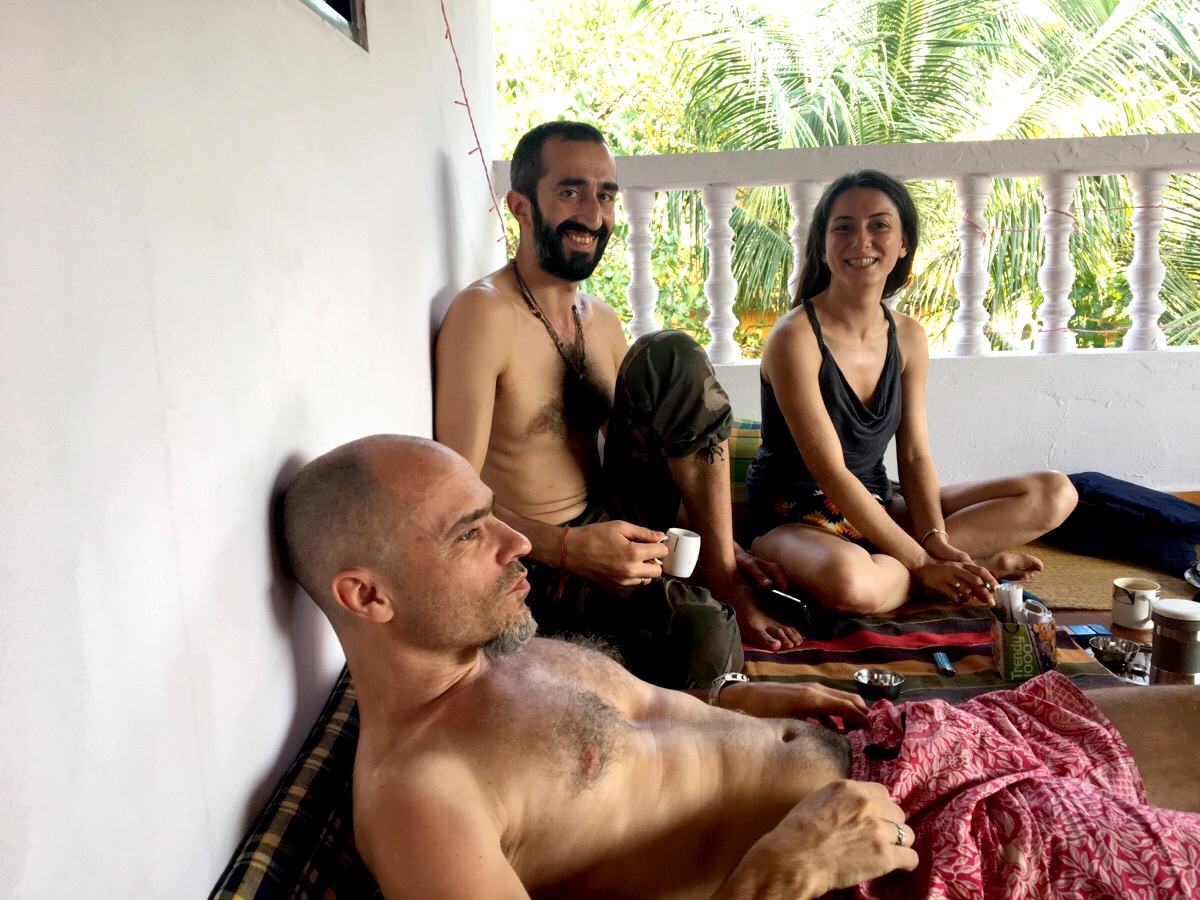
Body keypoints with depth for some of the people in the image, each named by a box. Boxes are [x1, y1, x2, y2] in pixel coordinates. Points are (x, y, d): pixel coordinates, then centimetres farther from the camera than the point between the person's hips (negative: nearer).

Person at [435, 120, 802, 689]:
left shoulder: (603, 323, 10)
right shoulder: (485, 314, -15)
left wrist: (718, 546, 5)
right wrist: (568, 547, -32)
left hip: (608, 531, 8)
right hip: (539, 571, -7)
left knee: (671, 357, -10)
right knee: (703, 630, -35)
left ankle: (726, 586, -9)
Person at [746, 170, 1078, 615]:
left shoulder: (908, 336, 4)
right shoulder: (795, 337, -17)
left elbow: (915, 456, 2)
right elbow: (831, 473, -21)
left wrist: (936, 542, -16)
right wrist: (923, 563, -20)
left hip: (877, 511, 7)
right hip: (797, 521, -6)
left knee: (1054, 493, -1)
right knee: (852, 582, -42)